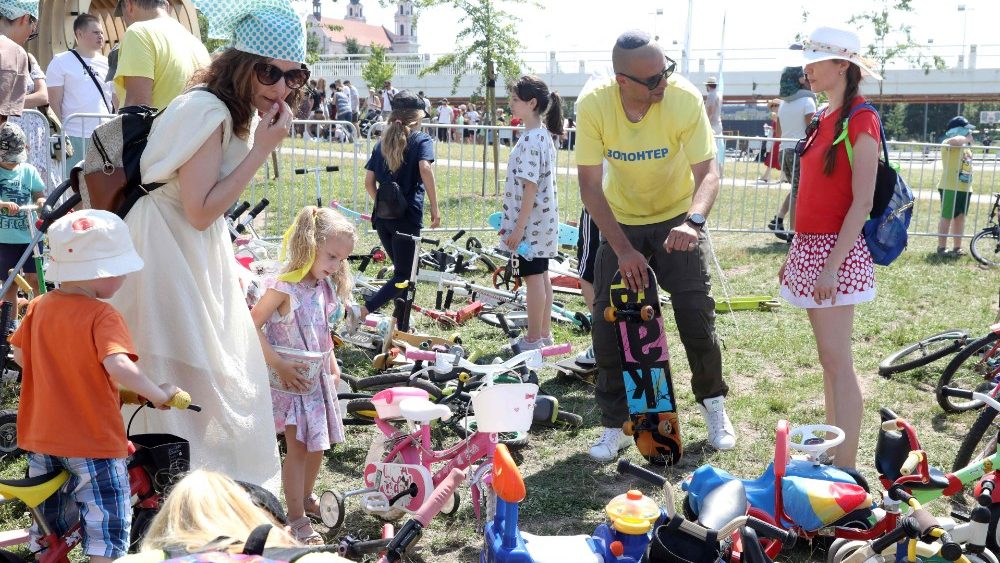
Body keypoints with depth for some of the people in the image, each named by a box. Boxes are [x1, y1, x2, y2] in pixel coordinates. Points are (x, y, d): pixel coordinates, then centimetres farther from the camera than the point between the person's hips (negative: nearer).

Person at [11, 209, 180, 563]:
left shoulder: (39, 306, 0)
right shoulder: (102, 316, -20)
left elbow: (19, 356, 11)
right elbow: (119, 367, -33)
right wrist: (159, 394, -21)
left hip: (41, 436, 7)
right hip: (92, 441, -7)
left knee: (48, 518, 24)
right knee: (108, 523, 5)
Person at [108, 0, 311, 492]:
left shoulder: (240, 112, 7)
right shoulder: (207, 110, -22)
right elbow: (200, 211, -26)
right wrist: (263, 148, -24)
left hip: (199, 251, 10)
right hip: (170, 248, -10)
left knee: (224, 369, 17)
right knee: (185, 376, -5)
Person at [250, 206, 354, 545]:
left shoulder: (325, 287, 3)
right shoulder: (283, 287, -21)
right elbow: (252, 326, -22)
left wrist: (333, 366, 9)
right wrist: (279, 365, -24)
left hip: (318, 377, 7)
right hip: (290, 379, -7)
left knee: (318, 443, 17)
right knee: (298, 447, -3)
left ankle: (306, 497, 39)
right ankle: (297, 520, 8)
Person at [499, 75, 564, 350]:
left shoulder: (530, 139, -20)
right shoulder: (543, 135, 10)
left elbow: (530, 186, -23)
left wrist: (518, 228, -21)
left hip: (530, 222, -10)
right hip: (543, 220, 10)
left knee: (533, 278, -1)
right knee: (541, 275, 16)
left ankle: (533, 339, 9)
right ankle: (544, 333, 26)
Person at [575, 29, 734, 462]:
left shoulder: (685, 98, -25)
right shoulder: (593, 106, -23)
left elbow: (708, 171, -27)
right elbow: (589, 184, -21)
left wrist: (693, 221, -47)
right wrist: (623, 250, -26)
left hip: (677, 220, -1)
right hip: (620, 223, 1)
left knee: (697, 316, -3)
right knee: (607, 323, -2)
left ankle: (713, 403, 24)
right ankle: (615, 424, 14)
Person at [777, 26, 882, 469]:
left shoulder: (860, 121, -12)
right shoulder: (824, 120, 14)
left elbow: (862, 203, -18)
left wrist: (831, 266, -22)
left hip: (836, 251, -9)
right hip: (810, 248, 9)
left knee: (837, 360, -9)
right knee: (828, 358, 14)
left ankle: (846, 471, -4)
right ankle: (831, 447, 24)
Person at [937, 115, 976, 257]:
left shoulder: (965, 147, 18)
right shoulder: (948, 144, -10)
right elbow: (954, 141, -35)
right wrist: (967, 138, -18)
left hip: (965, 188, 9)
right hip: (950, 187, -8)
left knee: (960, 217, 11)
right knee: (947, 217, -4)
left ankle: (957, 247, 18)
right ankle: (942, 247, 1)